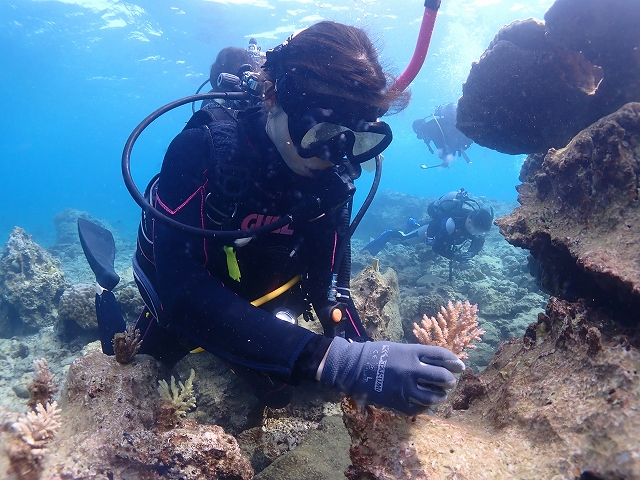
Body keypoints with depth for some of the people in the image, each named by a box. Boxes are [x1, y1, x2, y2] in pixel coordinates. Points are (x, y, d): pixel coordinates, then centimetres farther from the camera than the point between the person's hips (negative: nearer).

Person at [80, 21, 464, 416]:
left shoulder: (333, 179, -19)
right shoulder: (201, 153, -33)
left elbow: (329, 284, -17)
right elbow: (185, 294, -44)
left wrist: (366, 362, -35)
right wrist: (337, 360, -53)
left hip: (258, 318, 3)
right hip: (181, 314, -2)